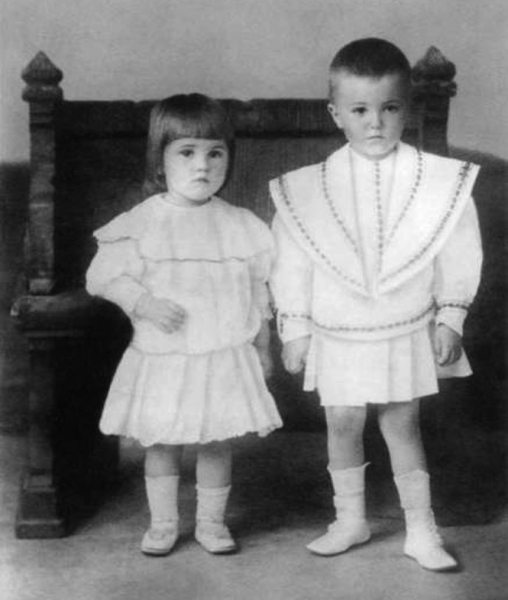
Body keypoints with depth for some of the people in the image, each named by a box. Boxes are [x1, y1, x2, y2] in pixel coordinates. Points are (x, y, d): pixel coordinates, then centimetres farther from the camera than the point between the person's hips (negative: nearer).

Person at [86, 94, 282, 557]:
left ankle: (212, 521, 26)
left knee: (218, 443, 9)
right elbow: (104, 275, -6)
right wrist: (146, 304, -20)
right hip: (163, 358, -1)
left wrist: (263, 348, 12)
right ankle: (162, 523, 26)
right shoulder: (141, 223, -6)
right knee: (161, 443, 9)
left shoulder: (241, 226, 1)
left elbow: (259, 291, 9)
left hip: (227, 357, 1)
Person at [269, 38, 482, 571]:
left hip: (406, 335, -1)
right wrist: (294, 330, 1)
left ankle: (421, 531, 18)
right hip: (338, 338, 1)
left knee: (402, 426, 6)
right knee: (342, 424, 10)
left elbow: (457, 254, -2)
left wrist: (449, 319, -2)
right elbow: (292, 264, -2)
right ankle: (349, 520, 28)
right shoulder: (308, 190, -9)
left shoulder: (437, 181, -10)